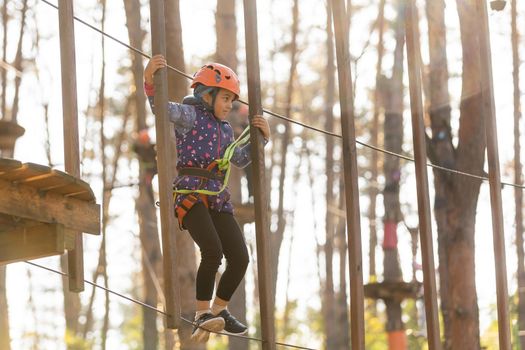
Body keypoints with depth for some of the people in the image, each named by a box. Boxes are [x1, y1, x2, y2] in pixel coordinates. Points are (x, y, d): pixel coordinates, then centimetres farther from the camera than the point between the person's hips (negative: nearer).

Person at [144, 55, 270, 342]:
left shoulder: (224, 128, 24)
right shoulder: (189, 114, 1)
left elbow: (240, 160, 31)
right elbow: (162, 108, -18)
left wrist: (261, 137, 17)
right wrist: (149, 80, -36)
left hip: (218, 200, 7)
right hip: (190, 196, -7)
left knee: (240, 258, -3)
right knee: (213, 251, -26)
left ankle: (218, 310, 17)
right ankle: (202, 316, -16)